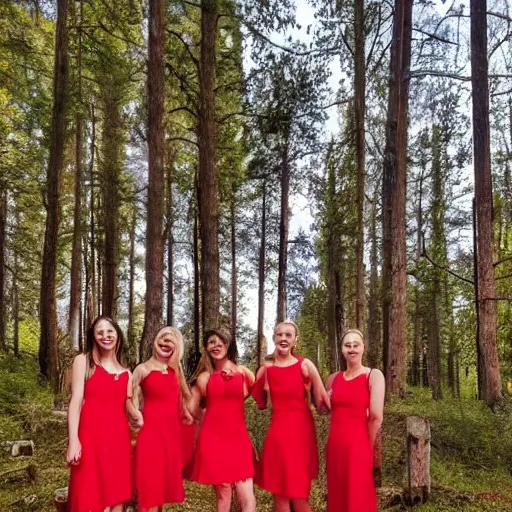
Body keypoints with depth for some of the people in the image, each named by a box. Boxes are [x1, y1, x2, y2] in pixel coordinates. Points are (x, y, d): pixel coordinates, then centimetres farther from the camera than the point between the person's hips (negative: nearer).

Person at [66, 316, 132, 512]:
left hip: (118, 436, 4)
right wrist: (73, 440, -13)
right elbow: (76, 401, -4)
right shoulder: (83, 361, 4)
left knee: (117, 495, 5)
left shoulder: (125, 373, 15)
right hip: (91, 433, -4)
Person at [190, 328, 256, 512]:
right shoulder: (204, 377, 9)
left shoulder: (243, 373, 8)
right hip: (213, 439, 0)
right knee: (223, 494, 0)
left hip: (238, 438, 0)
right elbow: (193, 411, 9)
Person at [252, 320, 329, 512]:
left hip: (301, 429, -3)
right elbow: (259, 400, 14)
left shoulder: (305, 365, -6)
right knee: (279, 491, 7)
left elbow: (322, 400, -7)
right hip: (277, 429, 3)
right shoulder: (266, 368, 4)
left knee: (298, 493, 2)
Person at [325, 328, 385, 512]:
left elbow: (376, 417, -11)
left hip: (358, 446, -5)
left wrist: (368, 448, -3)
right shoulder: (333, 378, 9)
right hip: (335, 446, 5)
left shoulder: (374, 376, -6)